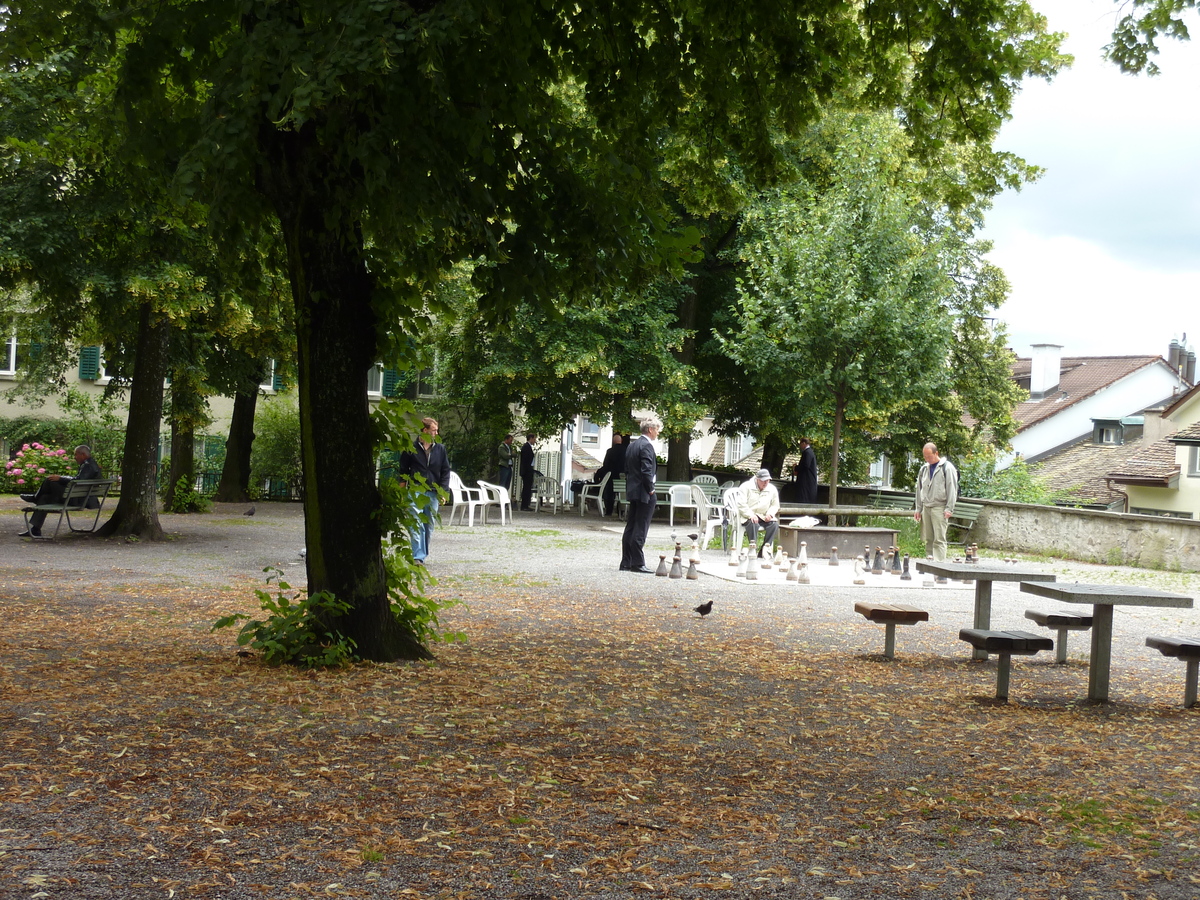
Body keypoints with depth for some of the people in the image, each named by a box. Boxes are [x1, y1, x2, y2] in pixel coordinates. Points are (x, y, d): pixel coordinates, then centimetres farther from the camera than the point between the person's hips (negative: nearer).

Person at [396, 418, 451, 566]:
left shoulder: (440, 449, 8)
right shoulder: (411, 449, 0)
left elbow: (445, 471, 11)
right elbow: (403, 470, 5)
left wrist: (443, 492, 2)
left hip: (433, 494, 4)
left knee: (429, 526, 8)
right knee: (416, 525, -12)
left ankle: (423, 555, 18)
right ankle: (418, 557, -16)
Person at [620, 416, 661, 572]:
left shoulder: (631, 445, 14)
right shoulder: (646, 446, -15)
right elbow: (647, 471, -22)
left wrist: (630, 487, 17)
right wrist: (650, 489, -12)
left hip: (632, 491, 9)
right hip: (644, 494, -9)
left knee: (630, 528, 10)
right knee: (640, 530, -6)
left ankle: (626, 562, 13)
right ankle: (638, 563, -4)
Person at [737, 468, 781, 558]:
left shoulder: (772, 489, 8)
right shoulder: (746, 487, -5)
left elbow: (775, 505, 17)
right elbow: (741, 504, -12)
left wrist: (770, 513, -5)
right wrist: (751, 515, -25)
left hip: (763, 517, 4)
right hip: (748, 516, -4)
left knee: (774, 524, -25)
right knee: (753, 523, -39)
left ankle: (763, 550, -25)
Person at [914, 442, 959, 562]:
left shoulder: (947, 467, -3)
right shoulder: (924, 469, 16)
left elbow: (952, 489, -7)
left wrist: (949, 509, -12)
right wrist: (918, 508, 16)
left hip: (940, 508, -6)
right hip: (926, 507, 6)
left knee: (939, 539, -10)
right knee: (928, 539, 7)